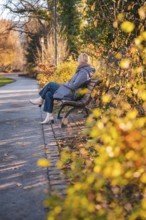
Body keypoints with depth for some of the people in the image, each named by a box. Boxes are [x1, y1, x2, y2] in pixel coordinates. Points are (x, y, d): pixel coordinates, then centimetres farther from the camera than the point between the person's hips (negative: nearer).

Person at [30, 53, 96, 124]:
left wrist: (64, 85, -9)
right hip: (69, 91, 9)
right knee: (48, 94, 0)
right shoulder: (83, 70, 13)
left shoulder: (84, 72, -18)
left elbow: (75, 85, -23)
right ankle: (49, 116, -1)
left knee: (50, 84, -7)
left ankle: (40, 100, 12)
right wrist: (66, 84, 9)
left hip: (71, 94, -9)